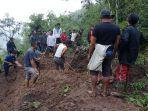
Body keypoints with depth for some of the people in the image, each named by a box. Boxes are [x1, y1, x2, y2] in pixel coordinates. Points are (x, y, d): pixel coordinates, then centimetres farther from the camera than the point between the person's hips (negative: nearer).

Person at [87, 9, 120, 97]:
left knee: (94, 72, 9)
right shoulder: (116, 28, 0)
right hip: (109, 53, 4)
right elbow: (117, 43, 4)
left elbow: (93, 43, -11)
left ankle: (94, 91, 15)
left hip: (98, 52, -4)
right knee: (106, 73, 13)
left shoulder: (97, 27, -13)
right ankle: (105, 92, 22)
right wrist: (113, 53, 17)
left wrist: (89, 53, 0)